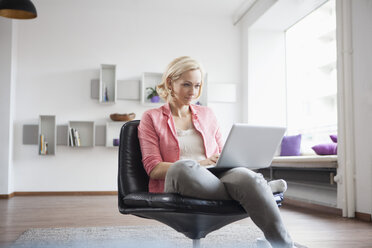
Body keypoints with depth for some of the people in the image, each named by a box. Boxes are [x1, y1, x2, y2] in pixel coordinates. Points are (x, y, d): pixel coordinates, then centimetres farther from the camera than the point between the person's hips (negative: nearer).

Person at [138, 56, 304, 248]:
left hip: (215, 178, 3)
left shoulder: (207, 115, 23)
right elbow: (153, 169, -1)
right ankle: (257, 190, -23)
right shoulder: (151, 118, 11)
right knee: (183, 167, -40)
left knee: (248, 177, -34)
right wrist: (200, 164, -14)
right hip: (177, 186, -2)